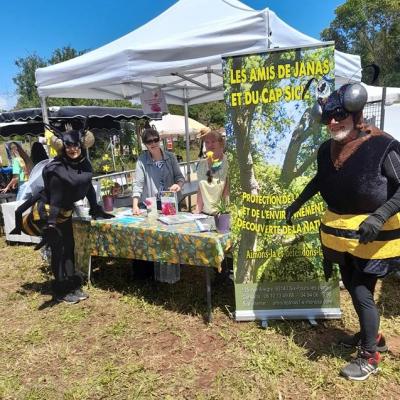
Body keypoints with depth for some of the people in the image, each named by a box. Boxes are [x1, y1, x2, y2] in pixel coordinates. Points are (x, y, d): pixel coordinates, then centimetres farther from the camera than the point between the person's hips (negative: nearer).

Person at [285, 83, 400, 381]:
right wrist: (297, 204, 22)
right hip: (339, 234, 6)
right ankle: (371, 336, 43)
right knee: (353, 287, 18)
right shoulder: (327, 149, 1)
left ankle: (370, 357, 22)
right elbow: (320, 180, 18)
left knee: (362, 293, 0)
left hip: (372, 236, -6)